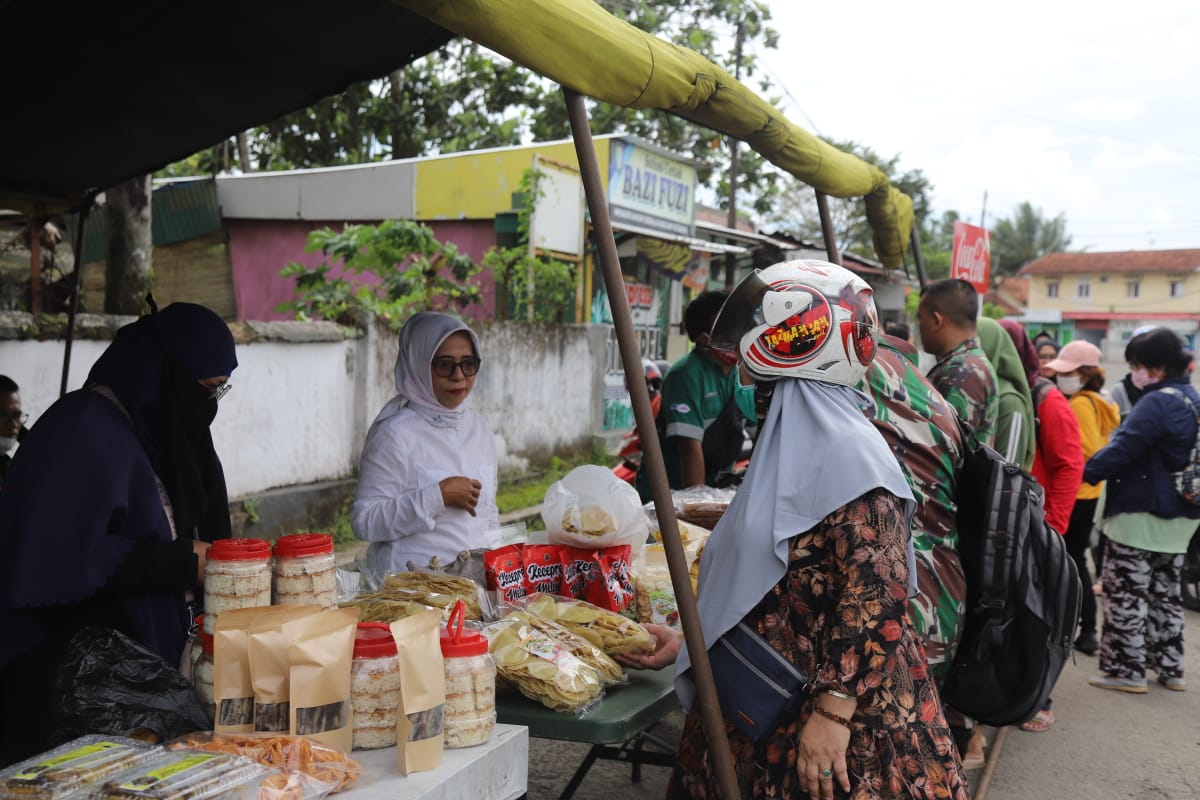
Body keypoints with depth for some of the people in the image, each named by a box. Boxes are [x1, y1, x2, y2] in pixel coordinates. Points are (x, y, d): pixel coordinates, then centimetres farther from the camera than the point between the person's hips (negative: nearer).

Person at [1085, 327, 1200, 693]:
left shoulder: (1157, 402, -19)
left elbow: (1124, 448, -22)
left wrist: (1083, 474, -15)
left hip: (1140, 513, -9)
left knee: (1126, 593, -1)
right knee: (1165, 592, 17)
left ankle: (1126, 669, 4)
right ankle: (1169, 667, 24)